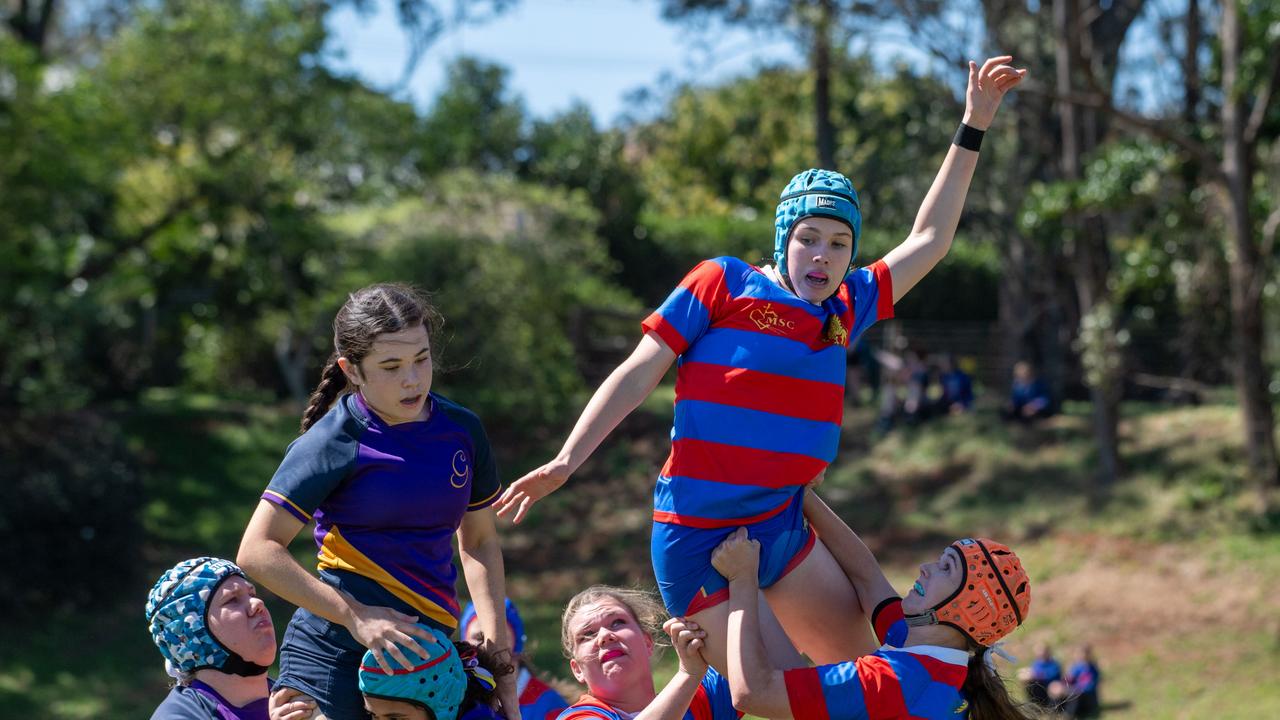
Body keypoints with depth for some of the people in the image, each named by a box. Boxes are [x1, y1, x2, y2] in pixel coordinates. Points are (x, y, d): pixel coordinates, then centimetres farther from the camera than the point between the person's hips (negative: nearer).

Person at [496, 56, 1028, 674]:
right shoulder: (721, 284, -2)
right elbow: (637, 375, -3)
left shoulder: (845, 309, 13)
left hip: (784, 531, 7)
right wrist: (564, 462, -11)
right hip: (699, 539, -7)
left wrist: (973, 128, 23)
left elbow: (927, 240, 23)